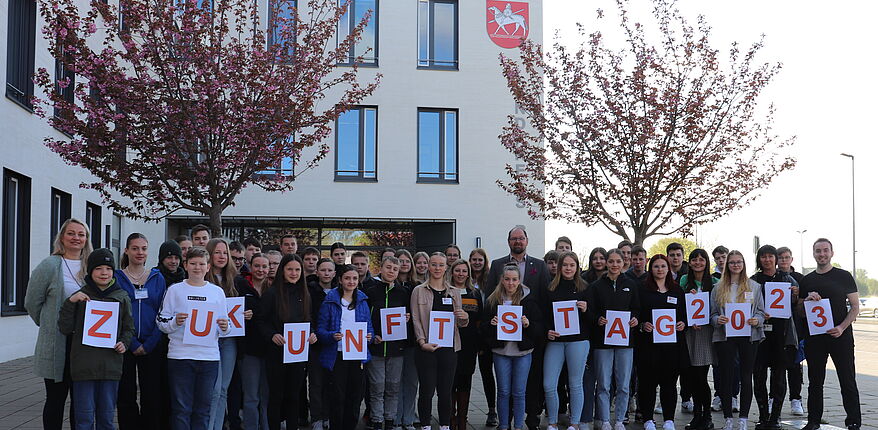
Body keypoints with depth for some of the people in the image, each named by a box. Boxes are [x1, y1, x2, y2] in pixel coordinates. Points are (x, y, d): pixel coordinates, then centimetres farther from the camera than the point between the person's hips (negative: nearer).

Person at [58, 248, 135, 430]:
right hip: (84, 364, -2)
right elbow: (65, 329, -1)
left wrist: (124, 343, -4)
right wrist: (70, 302, -12)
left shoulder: (121, 297, 7)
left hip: (111, 365, 2)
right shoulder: (80, 296, 2)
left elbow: (128, 328, 16)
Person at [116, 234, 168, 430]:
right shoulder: (117, 277, 2)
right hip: (125, 345, -1)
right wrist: (133, 344, -11)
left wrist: (149, 344, -8)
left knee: (152, 395, 1)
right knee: (126, 395, 2)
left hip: (152, 346, 1)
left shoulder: (157, 278, 7)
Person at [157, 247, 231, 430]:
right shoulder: (175, 290, 5)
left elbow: (224, 325, 16)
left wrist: (225, 327, -6)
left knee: (203, 409, 7)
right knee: (181, 408, 0)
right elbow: (161, 322, 4)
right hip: (180, 355, -2)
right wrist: (175, 322, -16)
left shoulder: (217, 292, 12)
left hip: (209, 357, 2)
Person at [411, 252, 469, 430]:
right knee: (426, 390, -1)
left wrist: (465, 318, -10)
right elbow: (416, 320, -1)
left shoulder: (454, 292, 12)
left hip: (448, 347, 3)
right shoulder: (419, 291, 3)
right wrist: (422, 342, -14)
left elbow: (460, 323, 13)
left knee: (445, 391, 5)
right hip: (426, 348, -2)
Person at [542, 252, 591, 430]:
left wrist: (585, 310, -14)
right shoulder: (551, 288, 8)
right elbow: (544, 314, 10)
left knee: (575, 384, 4)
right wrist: (547, 331, -7)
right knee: (548, 385, -1)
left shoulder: (584, 288, 5)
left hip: (578, 341, -1)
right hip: (554, 341, 2)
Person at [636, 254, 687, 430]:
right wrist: (643, 325, -15)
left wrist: (682, 324, -4)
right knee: (648, 380, -1)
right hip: (648, 341, -2)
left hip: (672, 341, 3)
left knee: (669, 381, 5)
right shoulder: (643, 289, 4)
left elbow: (684, 313, 16)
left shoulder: (677, 290, 13)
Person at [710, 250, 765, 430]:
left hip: (748, 336, 0)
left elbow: (761, 311, 7)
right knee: (726, 377, 0)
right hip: (725, 336, 0)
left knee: (746, 377, 3)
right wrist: (717, 320, -13)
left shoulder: (754, 286, 8)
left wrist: (757, 320, -13)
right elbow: (712, 313, 8)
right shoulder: (718, 288, 8)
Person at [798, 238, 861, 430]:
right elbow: (800, 312, 15)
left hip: (841, 336, -3)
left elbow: (855, 307, 1)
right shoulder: (807, 281, 11)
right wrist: (807, 300, -7)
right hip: (814, 338, 3)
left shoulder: (844, 276, 2)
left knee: (848, 381, -1)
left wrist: (842, 327, -13)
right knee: (815, 382, 9)